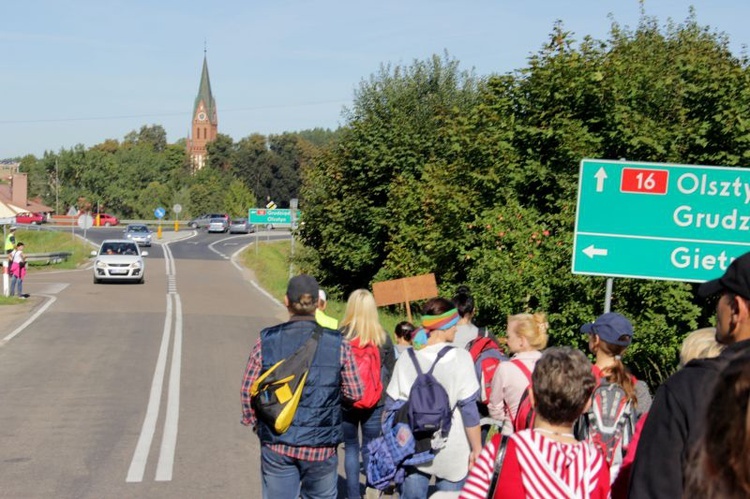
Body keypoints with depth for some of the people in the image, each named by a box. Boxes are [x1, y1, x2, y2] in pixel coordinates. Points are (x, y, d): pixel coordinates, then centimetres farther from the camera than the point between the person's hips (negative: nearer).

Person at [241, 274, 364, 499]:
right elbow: (354, 393, -1)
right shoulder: (338, 344, -7)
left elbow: (248, 390, -1)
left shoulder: (267, 341, -5)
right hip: (321, 446, 0)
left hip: (276, 444, 1)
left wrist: (254, 421, 16)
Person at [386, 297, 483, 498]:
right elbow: (468, 408, -11)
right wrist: (477, 449, -3)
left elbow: (392, 405, 3)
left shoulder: (406, 359, 0)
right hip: (450, 454, -3)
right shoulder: (459, 358, -11)